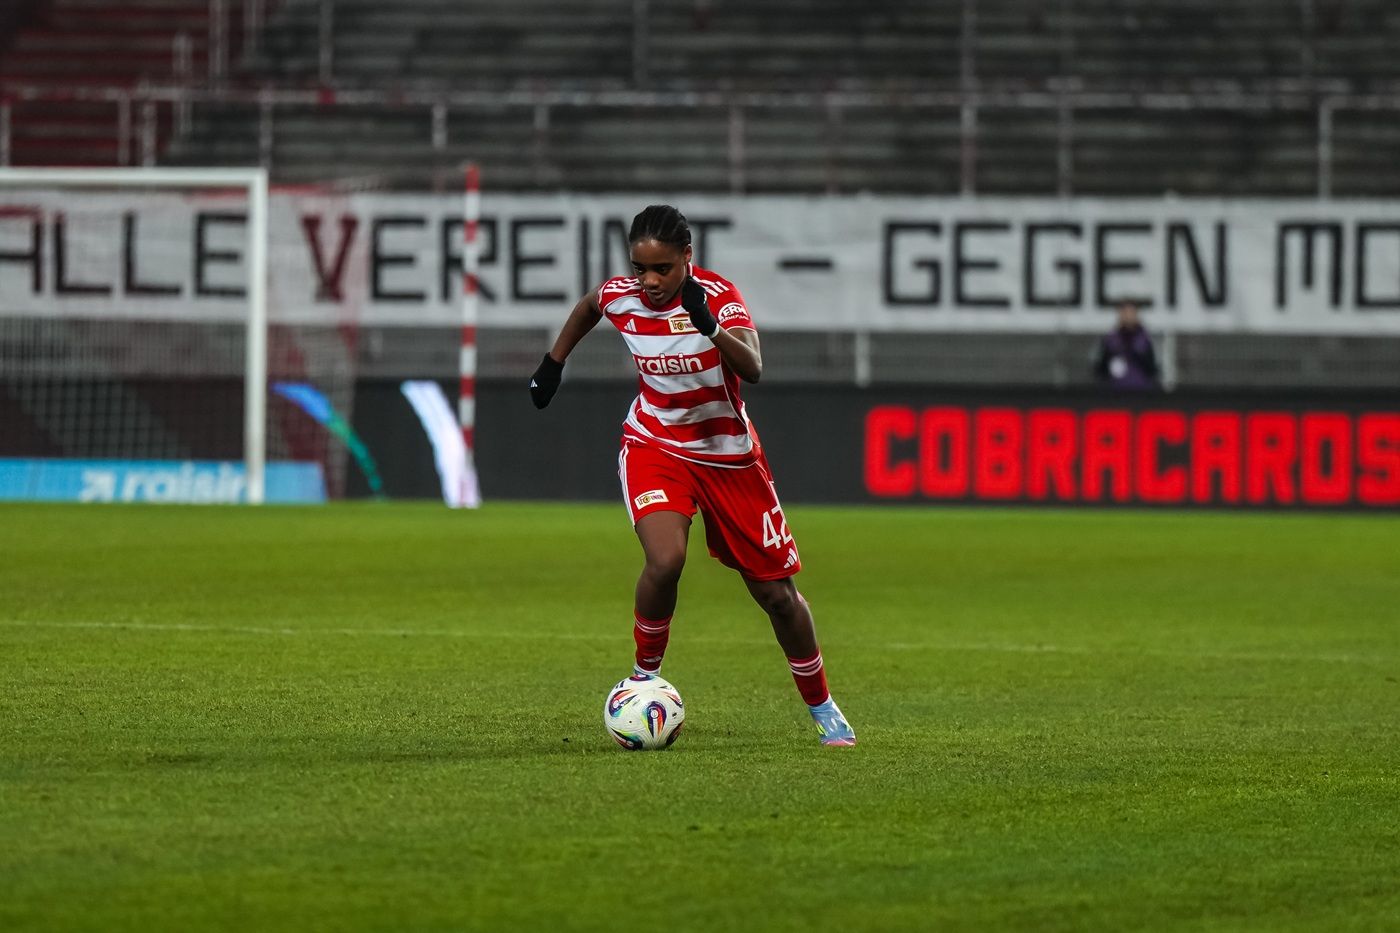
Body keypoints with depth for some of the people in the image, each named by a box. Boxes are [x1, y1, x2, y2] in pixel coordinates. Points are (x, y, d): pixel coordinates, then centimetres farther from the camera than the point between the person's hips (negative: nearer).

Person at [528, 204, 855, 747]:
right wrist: (553, 363, 17)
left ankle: (821, 706, 26)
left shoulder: (717, 296, -22)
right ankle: (645, 677, -5)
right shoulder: (620, 296, -11)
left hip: (729, 457, -1)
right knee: (665, 560, -28)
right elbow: (587, 308, 15)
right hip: (654, 447, 1)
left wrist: (709, 325, -53)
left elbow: (752, 369, -38)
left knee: (776, 592, 5)